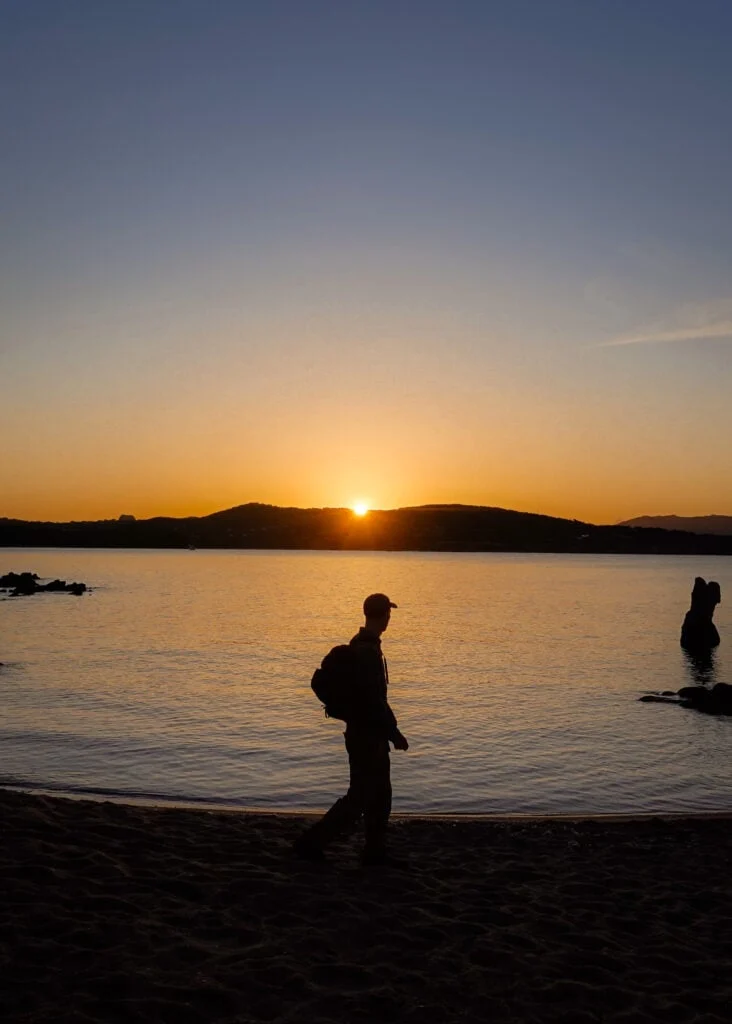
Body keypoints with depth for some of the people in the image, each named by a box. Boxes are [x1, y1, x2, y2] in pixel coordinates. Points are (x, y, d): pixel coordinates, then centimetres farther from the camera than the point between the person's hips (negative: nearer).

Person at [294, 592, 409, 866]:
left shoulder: (358, 646, 9)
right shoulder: (368, 652, -22)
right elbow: (376, 700, -23)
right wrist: (395, 733, -15)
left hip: (366, 733, 10)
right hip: (367, 736, -10)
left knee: (380, 794, 15)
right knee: (359, 797, -2)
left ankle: (375, 852, 23)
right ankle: (312, 842, 4)